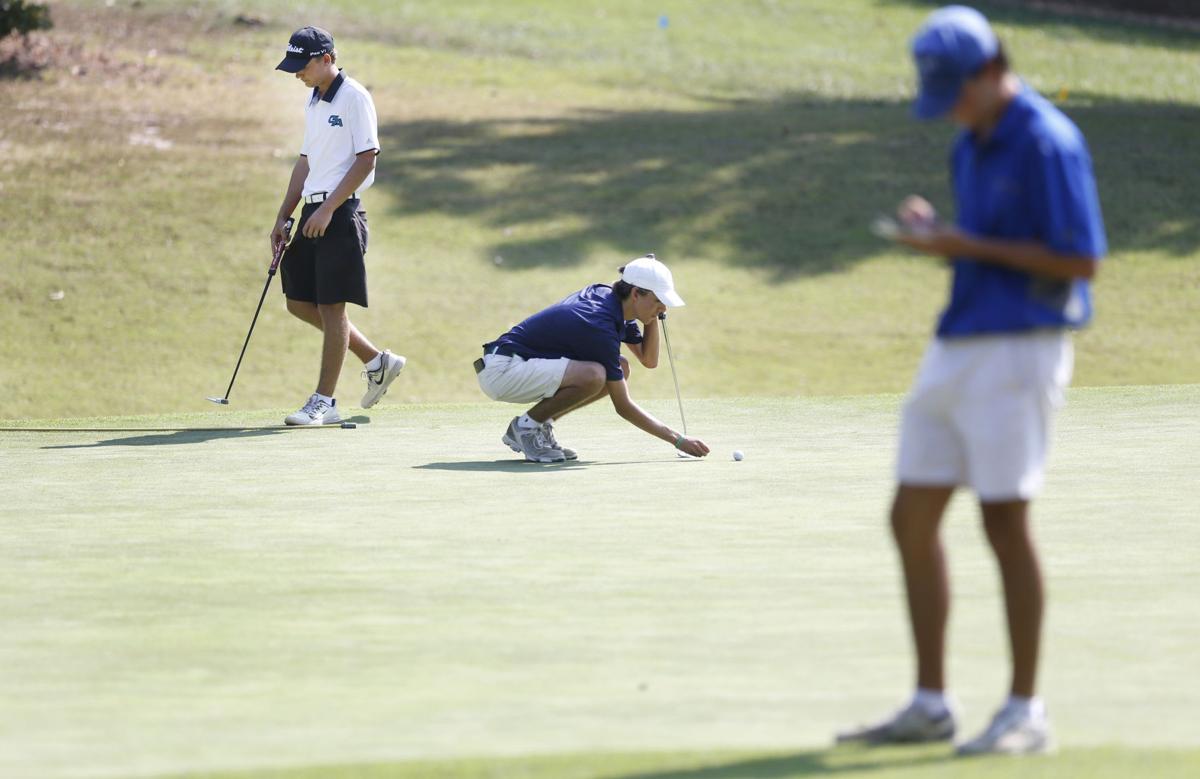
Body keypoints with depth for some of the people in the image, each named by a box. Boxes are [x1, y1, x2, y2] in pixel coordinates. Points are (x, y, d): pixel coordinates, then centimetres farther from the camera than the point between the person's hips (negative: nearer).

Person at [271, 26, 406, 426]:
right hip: (313, 212, 9)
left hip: (340, 213, -9)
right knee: (299, 303, 9)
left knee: (331, 305, -6)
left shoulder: (354, 98, -10)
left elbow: (366, 159, -15)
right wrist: (283, 217, 17)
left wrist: (328, 209, -19)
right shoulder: (313, 102, 16)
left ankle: (324, 402, -2)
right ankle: (376, 361, 21)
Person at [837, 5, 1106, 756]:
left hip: (1019, 349, -9)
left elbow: (1081, 261, -16)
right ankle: (930, 705, 13)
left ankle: (1026, 712, 0)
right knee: (913, 519, 6)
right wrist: (933, 230, 3)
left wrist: (970, 246, -16)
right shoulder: (971, 144, 15)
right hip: (957, 348, 9)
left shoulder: (1047, 143, -13)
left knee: (1005, 521, -8)